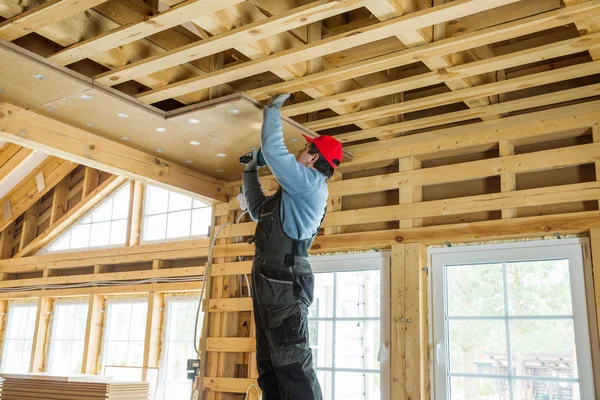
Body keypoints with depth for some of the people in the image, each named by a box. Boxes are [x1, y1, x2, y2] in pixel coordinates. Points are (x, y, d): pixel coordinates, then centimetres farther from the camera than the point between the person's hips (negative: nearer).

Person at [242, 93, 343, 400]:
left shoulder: (311, 182, -5)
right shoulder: (294, 193, 24)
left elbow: (273, 149, -11)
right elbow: (258, 210, 37)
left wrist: (273, 110, 5)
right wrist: (250, 171, 34)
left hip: (285, 282, -10)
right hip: (271, 282, 10)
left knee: (293, 365, -15)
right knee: (269, 366, 10)